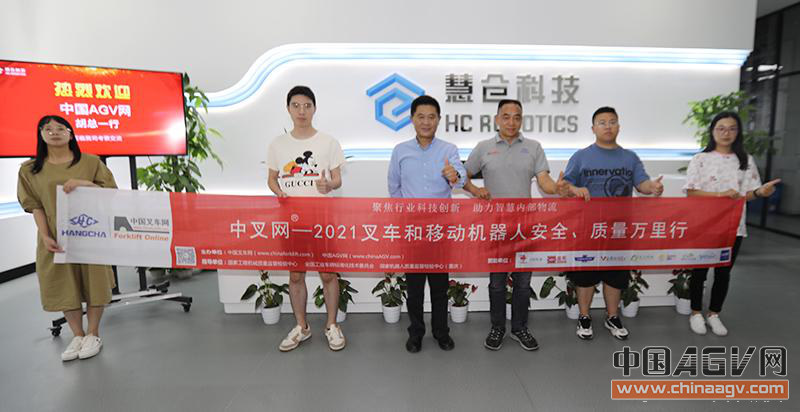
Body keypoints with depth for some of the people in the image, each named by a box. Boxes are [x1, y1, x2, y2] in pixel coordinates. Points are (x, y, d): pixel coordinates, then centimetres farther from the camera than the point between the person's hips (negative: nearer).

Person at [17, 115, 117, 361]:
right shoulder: (29, 169, 6)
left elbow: (111, 191, 0)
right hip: (56, 238, 2)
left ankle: (93, 334, 17)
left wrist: (84, 183, -17)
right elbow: (35, 206, 3)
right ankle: (77, 336, 21)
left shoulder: (91, 162, 2)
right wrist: (45, 236, -9)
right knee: (63, 286, 6)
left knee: (93, 282, 2)